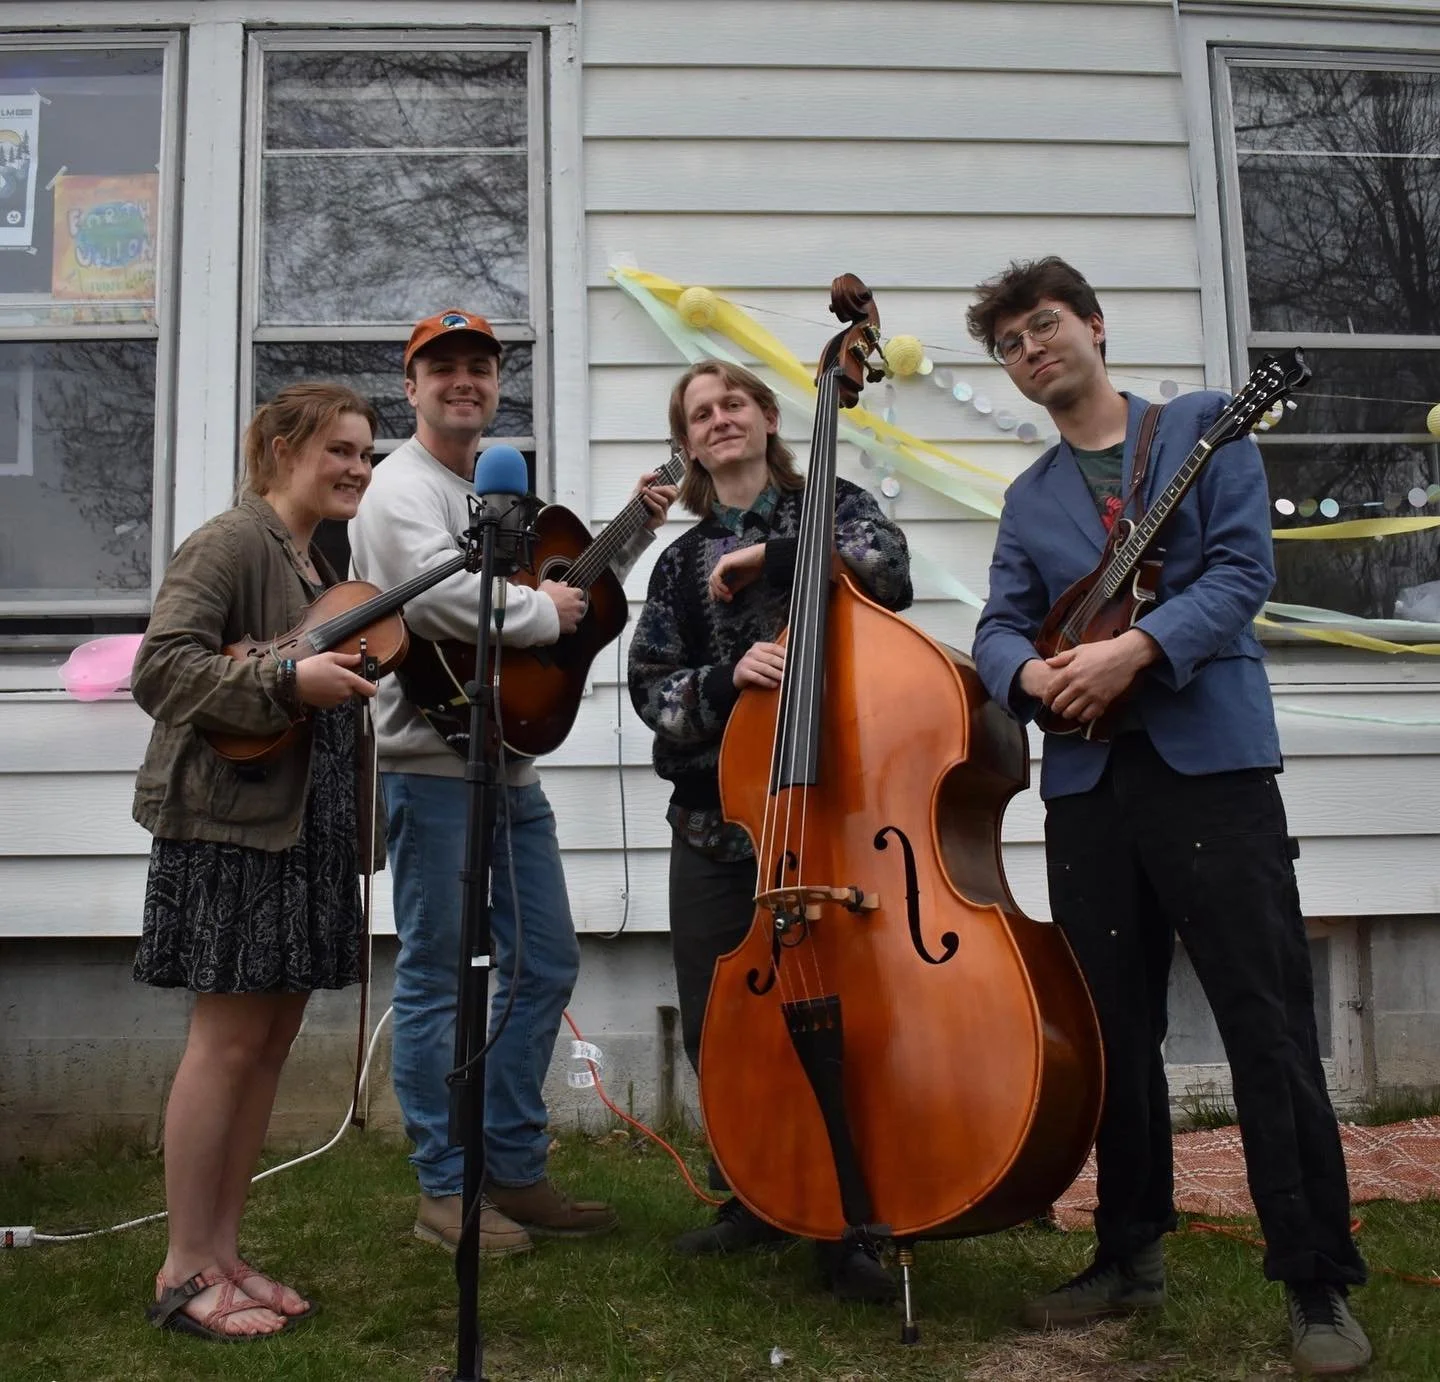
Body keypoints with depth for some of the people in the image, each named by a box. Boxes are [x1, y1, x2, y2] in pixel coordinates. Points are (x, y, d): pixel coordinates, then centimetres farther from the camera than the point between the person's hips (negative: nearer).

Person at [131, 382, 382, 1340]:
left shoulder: (323, 566, 18)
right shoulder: (230, 544, -8)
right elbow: (159, 669, -18)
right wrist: (285, 682, -26)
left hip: (309, 827, 9)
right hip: (234, 821, -9)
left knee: (272, 1041, 10)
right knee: (229, 1038, -4)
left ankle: (224, 1253, 21)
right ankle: (184, 1274, 9)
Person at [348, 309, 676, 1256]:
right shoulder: (402, 488, -7)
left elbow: (569, 590, 28)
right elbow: (434, 593, -26)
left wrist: (635, 530, 18)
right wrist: (542, 609, -14)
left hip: (511, 761, 9)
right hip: (434, 763, -9)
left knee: (546, 963, 11)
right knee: (439, 977, 0)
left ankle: (516, 1171, 24)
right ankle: (447, 1192, 13)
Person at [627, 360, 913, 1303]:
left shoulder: (831, 505, 9)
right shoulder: (684, 560, 15)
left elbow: (888, 567, -14)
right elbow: (653, 691, 4)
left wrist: (769, 555, -12)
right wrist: (726, 677, -15)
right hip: (716, 816, 4)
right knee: (716, 1024, 6)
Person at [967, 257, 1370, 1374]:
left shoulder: (1204, 425, 8)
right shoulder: (1029, 500, 20)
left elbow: (1244, 568, -5)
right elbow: (1001, 625, 9)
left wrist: (1139, 646, -19)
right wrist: (1029, 672, -14)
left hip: (1211, 756, -4)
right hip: (1087, 779, 5)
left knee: (1270, 1025, -5)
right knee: (1113, 1031, 9)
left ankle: (1320, 1287, 5)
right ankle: (1132, 1253, 24)